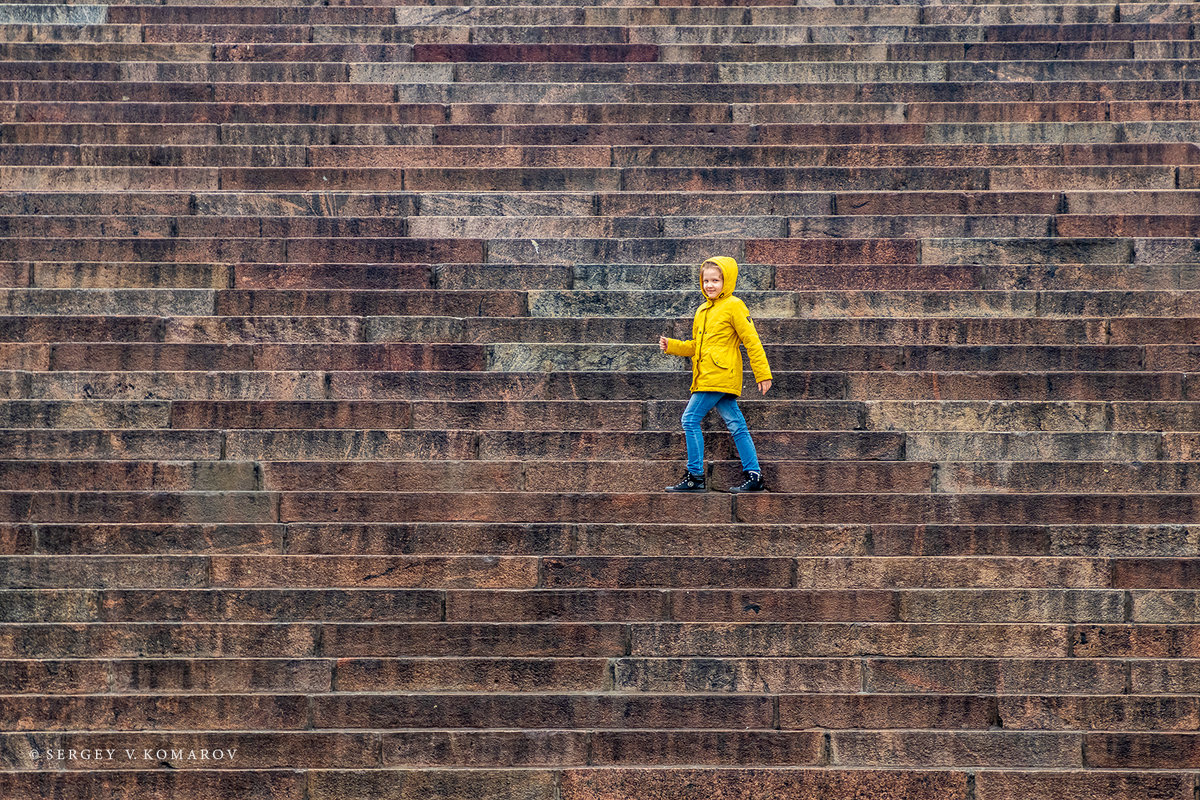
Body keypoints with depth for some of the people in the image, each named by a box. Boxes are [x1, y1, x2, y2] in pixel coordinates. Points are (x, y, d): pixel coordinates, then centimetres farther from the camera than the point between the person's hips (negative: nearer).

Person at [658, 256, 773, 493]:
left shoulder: (733, 306, -5)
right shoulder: (703, 311, 19)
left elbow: (752, 341, -7)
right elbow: (696, 346, 25)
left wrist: (763, 374, -9)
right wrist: (671, 346, 10)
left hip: (719, 376, -8)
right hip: (707, 377, 8)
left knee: (690, 419, -9)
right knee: (736, 424, 7)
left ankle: (695, 477, -6)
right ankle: (754, 476, 8)